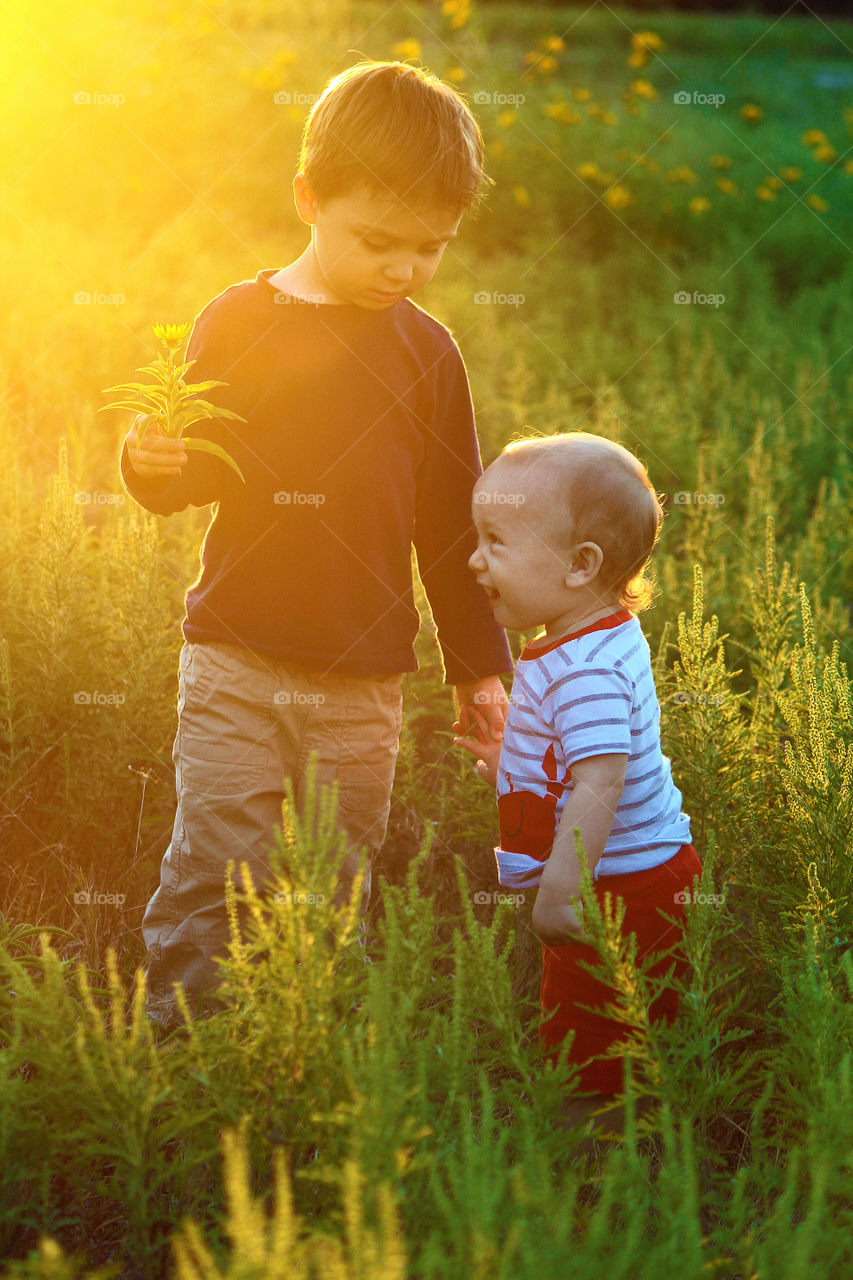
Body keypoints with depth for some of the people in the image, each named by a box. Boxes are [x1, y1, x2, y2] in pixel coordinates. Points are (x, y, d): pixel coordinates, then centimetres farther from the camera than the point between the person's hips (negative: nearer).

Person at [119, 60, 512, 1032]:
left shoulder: (427, 352, 6)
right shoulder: (238, 322, 0)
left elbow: (450, 520, 11)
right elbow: (189, 477, 7)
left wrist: (479, 665, 13)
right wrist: (151, 465, -17)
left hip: (365, 678, 2)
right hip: (235, 660, -1)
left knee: (339, 889, 6)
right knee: (211, 870, -4)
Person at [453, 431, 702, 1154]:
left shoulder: (584, 672, -24)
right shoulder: (606, 642, 10)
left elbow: (601, 781, -33)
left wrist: (560, 889, -34)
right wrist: (511, 766, 29)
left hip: (618, 895, -11)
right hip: (649, 876, 11)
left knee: (589, 1062, -2)